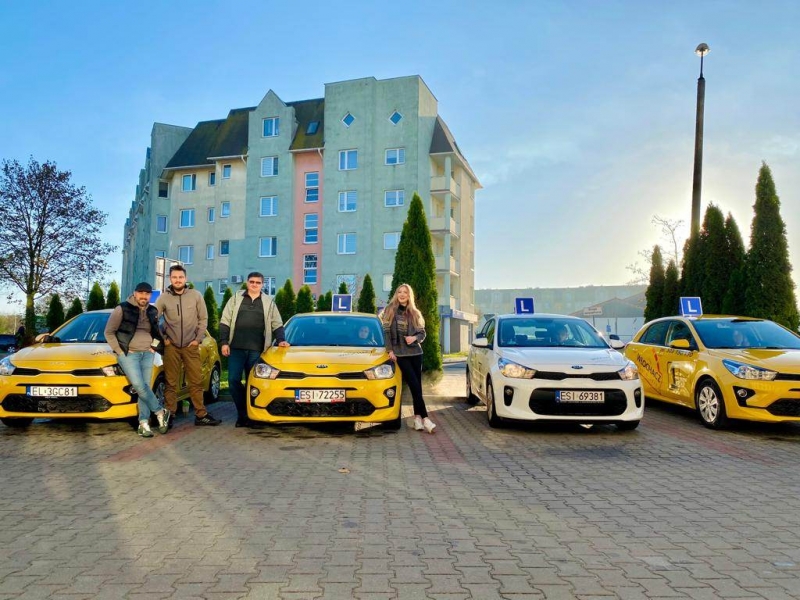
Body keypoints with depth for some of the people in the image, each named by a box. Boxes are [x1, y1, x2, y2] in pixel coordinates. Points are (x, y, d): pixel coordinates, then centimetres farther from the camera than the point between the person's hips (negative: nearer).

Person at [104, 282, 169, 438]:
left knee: (145, 387, 0)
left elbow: (157, 333, 23)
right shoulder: (122, 309, -6)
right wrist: (120, 352, -7)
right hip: (128, 354, -4)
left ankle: (143, 423, 2)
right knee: (139, 386, -16)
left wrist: (154, 347, 8)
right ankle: (160, 412, 0)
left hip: (147, 354, 4)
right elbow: (109, 332, -2)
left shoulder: (153, 311, 8)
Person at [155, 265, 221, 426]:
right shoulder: (163, 298, -1)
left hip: (191, 346, 0)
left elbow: (203, 318, 4)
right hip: (171, 347, 0)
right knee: (171, 383, 4)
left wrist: (198, 339, -2)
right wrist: (163, 339, -1)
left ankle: (201, 415, 8)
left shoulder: (196, 295, -1)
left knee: (196, 382, 2)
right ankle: (169, 415, 10)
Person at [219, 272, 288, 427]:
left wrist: (281, 340, -2)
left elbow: (277, 325, 14)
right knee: (233, 380, -6)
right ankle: (243, 413, 6)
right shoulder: (236, 299, 10)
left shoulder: (269, 302, 11)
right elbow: (225, 322, 8)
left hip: (256, 350, 0)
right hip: (236, 348, 0)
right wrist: (223, 342, -1)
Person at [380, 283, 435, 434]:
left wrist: (415, 338, -10)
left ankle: (418, 417, 8)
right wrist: (390, 350, -8)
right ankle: (424, 418, -10)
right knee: (415, 385, -10)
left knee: (417, 386, 2)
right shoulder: (390, 310, 3)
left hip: (416, 352, 4)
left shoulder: (415, 313, 11)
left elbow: (422, 333, 12)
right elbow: (386, 332, 0)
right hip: (400, 353, -4)